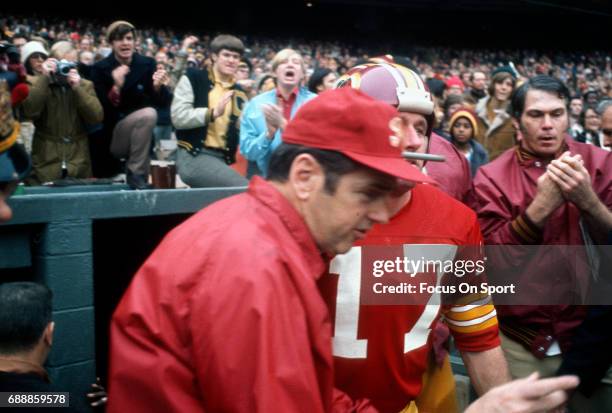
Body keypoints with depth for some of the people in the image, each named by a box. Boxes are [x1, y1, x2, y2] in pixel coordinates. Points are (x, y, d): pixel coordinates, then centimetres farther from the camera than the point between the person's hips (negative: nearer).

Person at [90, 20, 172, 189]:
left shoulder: (147, 64, -2)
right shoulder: (100, 68, -9)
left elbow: (163, 103, -6)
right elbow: (102, 110, -16)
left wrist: (158, 86, -27)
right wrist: (116, 87, -31)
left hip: (139, 134, 4)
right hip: (109, 136, -4)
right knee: (148, 114, -27)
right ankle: (135, 174, -19)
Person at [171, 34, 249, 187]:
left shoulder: (238, 92, 17)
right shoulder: (192, 79, 3)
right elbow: (178, 117, -9)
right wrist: (213, 113, -17)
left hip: (224, 159, 6)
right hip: (193, 155, -6)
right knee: (246, 189, -25)